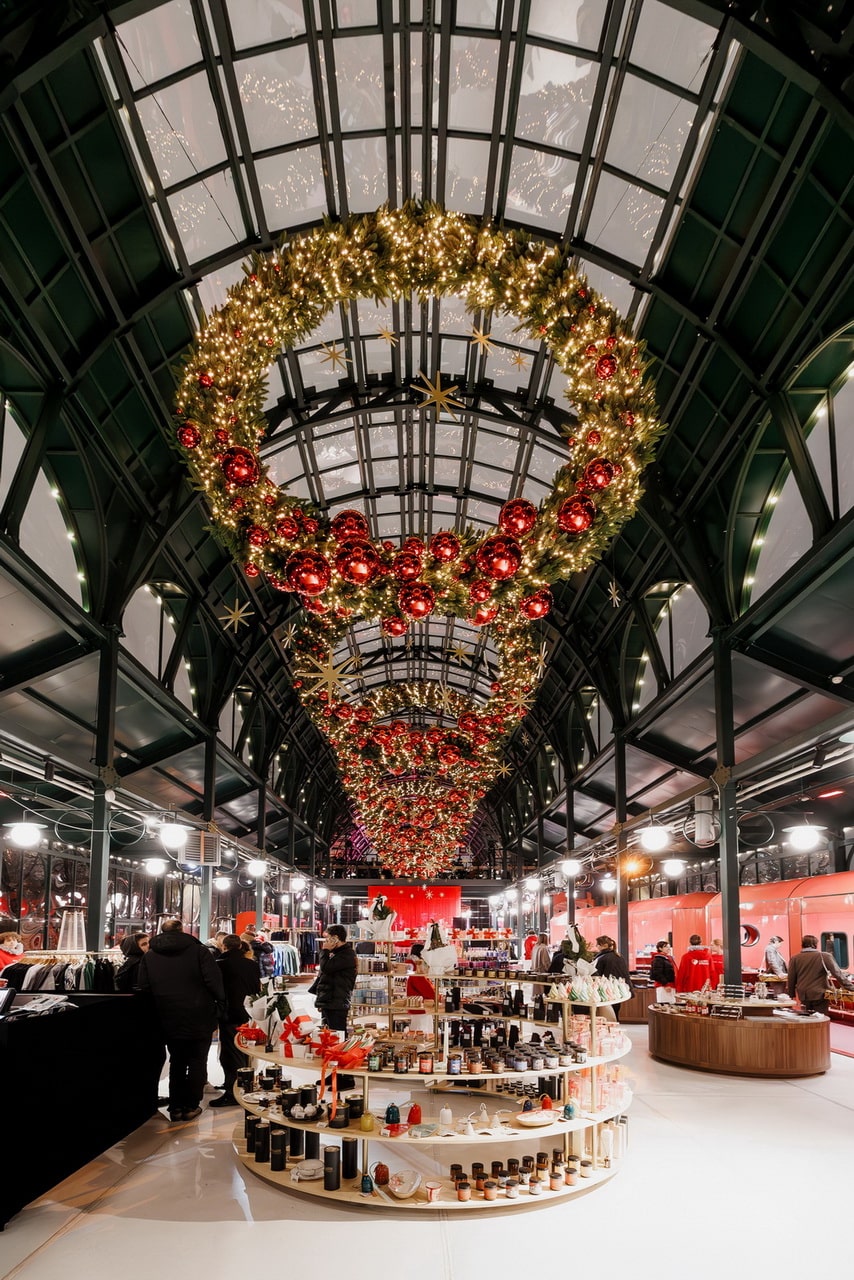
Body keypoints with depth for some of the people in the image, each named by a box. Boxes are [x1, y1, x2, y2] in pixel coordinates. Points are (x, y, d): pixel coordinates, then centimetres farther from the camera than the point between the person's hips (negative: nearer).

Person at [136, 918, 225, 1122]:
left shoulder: (149, 956, 5)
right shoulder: (198, 950, -7)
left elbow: (144, 988, 4)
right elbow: (214, 981, -12)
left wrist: (157, 1015, 11)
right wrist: (220, 1006, -2)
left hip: (169, 1020, 3)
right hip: (199, 1019, -3)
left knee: (177, 1062, 16)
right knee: (197, 1061, 9)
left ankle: (175, 1107, 16)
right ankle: (190, 1107, 9)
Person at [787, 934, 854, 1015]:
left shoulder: (794, 959, 1)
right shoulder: (824, 956, -6)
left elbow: (791, 979, 5)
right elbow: (838, 974, -6)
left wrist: (791, 995, 16)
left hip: (803, 996, 3)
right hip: (820, 995, -3)